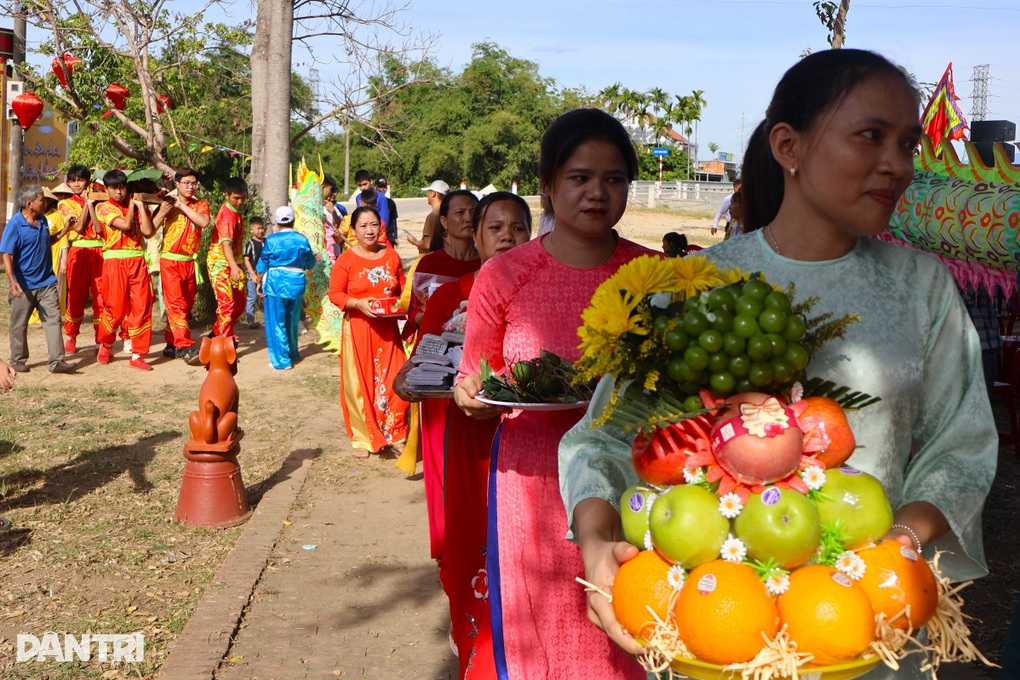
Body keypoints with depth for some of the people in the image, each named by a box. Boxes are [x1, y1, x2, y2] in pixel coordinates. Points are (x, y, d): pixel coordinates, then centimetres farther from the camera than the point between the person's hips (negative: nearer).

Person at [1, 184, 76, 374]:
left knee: (53, 319, -3)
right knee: (19, 325, 9)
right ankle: (18, 360, 24)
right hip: (24, 286, -5)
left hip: (46, 283, 5)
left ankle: (56, 361, -3)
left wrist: (64, 231, 9)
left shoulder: (42, 220, 6)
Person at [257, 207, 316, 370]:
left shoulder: (271, 240, -7)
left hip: (275, 283, -3)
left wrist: (260, 282, 12)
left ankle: (282, 360, 2)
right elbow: (310, 263, 13)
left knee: (277, 322, 3)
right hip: (296, 283, 3)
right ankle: (293, 354, 32)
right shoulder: (302, 239, 0)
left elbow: (262, 265, -2)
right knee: (292, 321, 18)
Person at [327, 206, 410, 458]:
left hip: (387, 330, 3)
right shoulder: (346, 260, -3)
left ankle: (394, 434, 17)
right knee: (360, 384, 3)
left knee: (393, 382, 0)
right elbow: (335, 293, -5)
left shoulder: (391, 256, 8)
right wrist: (358, 303, -20)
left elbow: (402, 289, 16)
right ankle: (362, 438, 17)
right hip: (358, 330, -3)